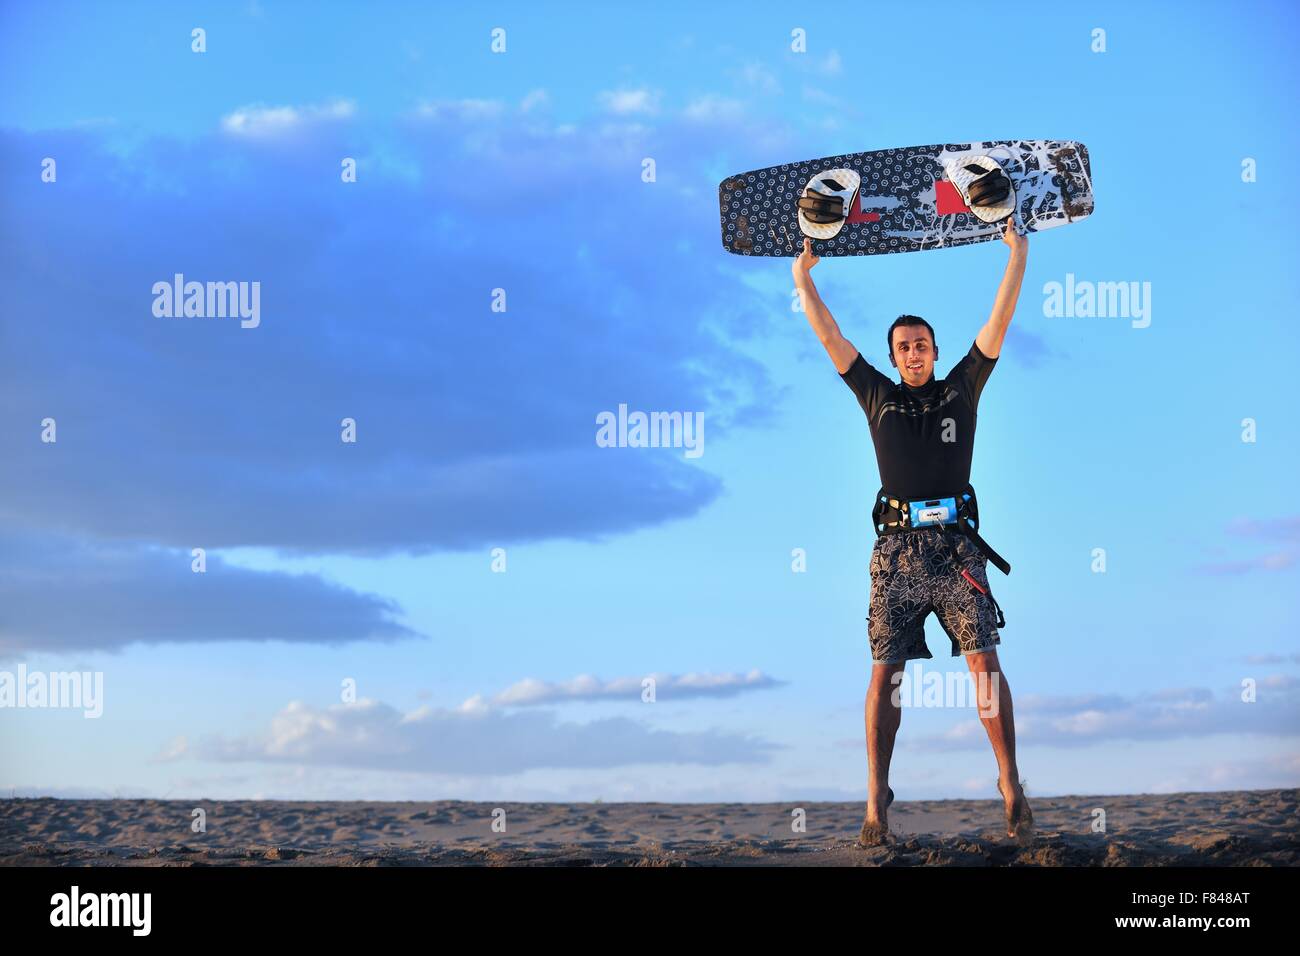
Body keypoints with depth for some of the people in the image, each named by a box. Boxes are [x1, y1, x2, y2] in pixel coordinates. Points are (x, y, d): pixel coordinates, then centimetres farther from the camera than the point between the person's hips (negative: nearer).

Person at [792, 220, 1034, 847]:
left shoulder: (961, 389, 15)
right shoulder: (878, 397, 16)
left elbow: (998, 325, 11)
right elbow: (829, 337, 16)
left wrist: (1017, 258, 7)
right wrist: (804, 278, 15)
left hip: (956, 547, -1)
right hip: (897, 549, 1)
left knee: (985, 663, -10)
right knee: (885, 671, -4)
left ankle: (1011, 788, -7)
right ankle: (876, 801, -4)